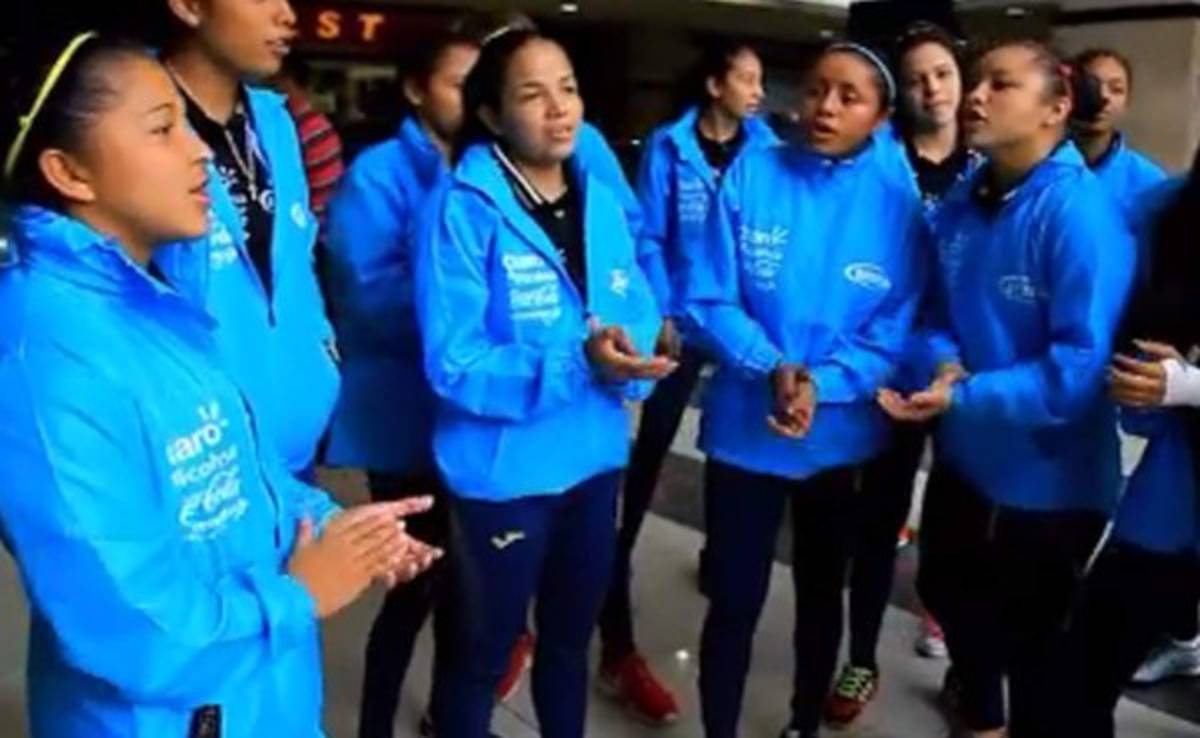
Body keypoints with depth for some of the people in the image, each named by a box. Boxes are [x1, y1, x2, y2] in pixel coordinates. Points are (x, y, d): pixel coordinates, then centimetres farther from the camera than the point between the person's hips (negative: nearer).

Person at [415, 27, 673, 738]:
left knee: (571, 636, 24)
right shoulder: (465, 208, -16)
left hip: (594, 457, 6)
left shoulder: (602, 202, 4)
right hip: (504, 470, -6)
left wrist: (630, 355, -18)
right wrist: (577, 363, -31)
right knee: (482, 652, 14)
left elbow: (640, 313, 5)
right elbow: (454, 363, -21)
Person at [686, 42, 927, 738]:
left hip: (841, 436, 2)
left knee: (821, 595, 20)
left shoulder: (898, 204, -6)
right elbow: (708, 299, -9)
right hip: (745, 427, -1)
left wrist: (822, 383, -24)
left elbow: (895, 330, -8)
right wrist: (772, 368, -23)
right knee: (734, 601, 6)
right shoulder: (751, 175, -7)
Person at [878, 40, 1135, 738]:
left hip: (1048, 478, -8)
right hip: (965, 457, 8)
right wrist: (945, 364, -13)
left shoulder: (1080, 214, -23)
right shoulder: (960, 207, 1)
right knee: (951, 595, 27)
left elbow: (1083, 364, -27)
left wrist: (966, 397, -29)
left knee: (1034, 639, 14)